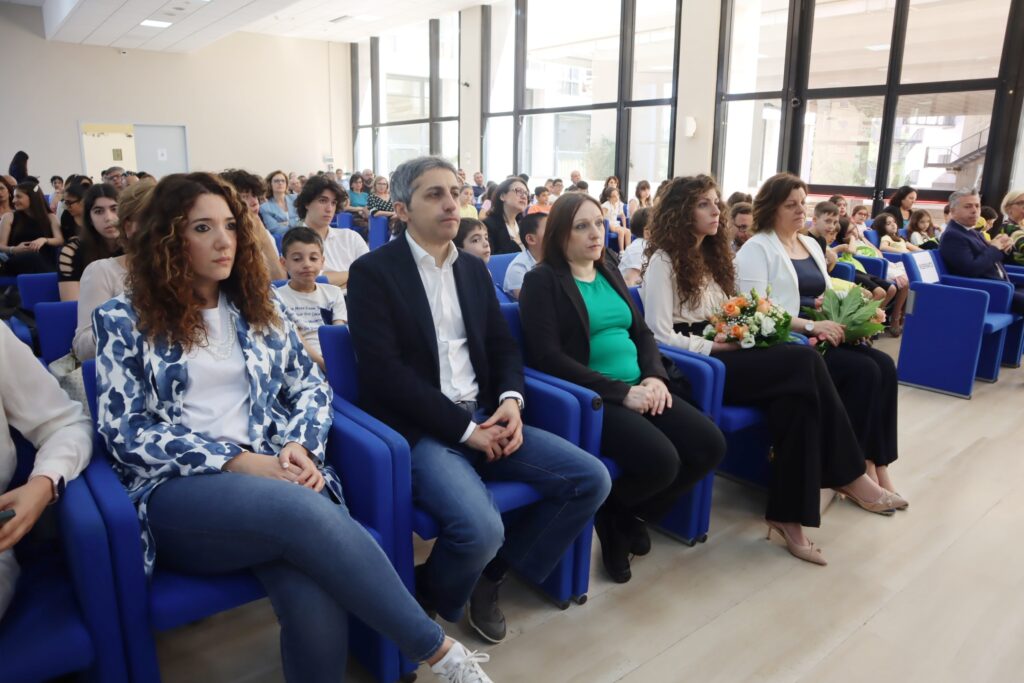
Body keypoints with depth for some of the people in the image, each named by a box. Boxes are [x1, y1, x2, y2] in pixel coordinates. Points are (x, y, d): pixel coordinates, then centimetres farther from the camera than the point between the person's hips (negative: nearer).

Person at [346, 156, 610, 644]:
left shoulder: (475, 270, 14)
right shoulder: (372, 272, -6)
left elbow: (503, 346, 15)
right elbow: (385, 373, -15)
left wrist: (511, 398, -7)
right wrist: (463, 429, -16)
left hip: (483, 420, 7)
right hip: (418, 431, -6)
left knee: (590, 479, -5)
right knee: (480, 528, -30)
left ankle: (490, 573, 12)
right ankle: (431, 601, 7)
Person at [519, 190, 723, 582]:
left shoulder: (610, 275, 18)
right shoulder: (542, 280, -5)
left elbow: (641, 332, 19)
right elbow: (548, 356, -15)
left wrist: (655, 376, -4)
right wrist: (620, 392, -19)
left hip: (638, 389, 8)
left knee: (710, 446, -9)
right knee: (660, 461, -28)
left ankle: (632, 514, 11)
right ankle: (612, 514, 7)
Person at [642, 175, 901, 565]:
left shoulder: (712, 254, 19)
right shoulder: (664, 261, -6)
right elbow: (661, 337, -15)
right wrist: (722, 345, -14)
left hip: (721, 353, 8)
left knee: (796, 395, -23)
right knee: (804, 361, -23)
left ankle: (789, 514, -19)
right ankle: (847, 473, -10)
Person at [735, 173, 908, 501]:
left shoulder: (811, 244, 21)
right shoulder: (756, 249, -6)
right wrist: (811, 326, -21)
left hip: (821, 335, 8)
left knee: (884, 366, -16)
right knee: (863, 371, -23)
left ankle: (877, 464, -10)